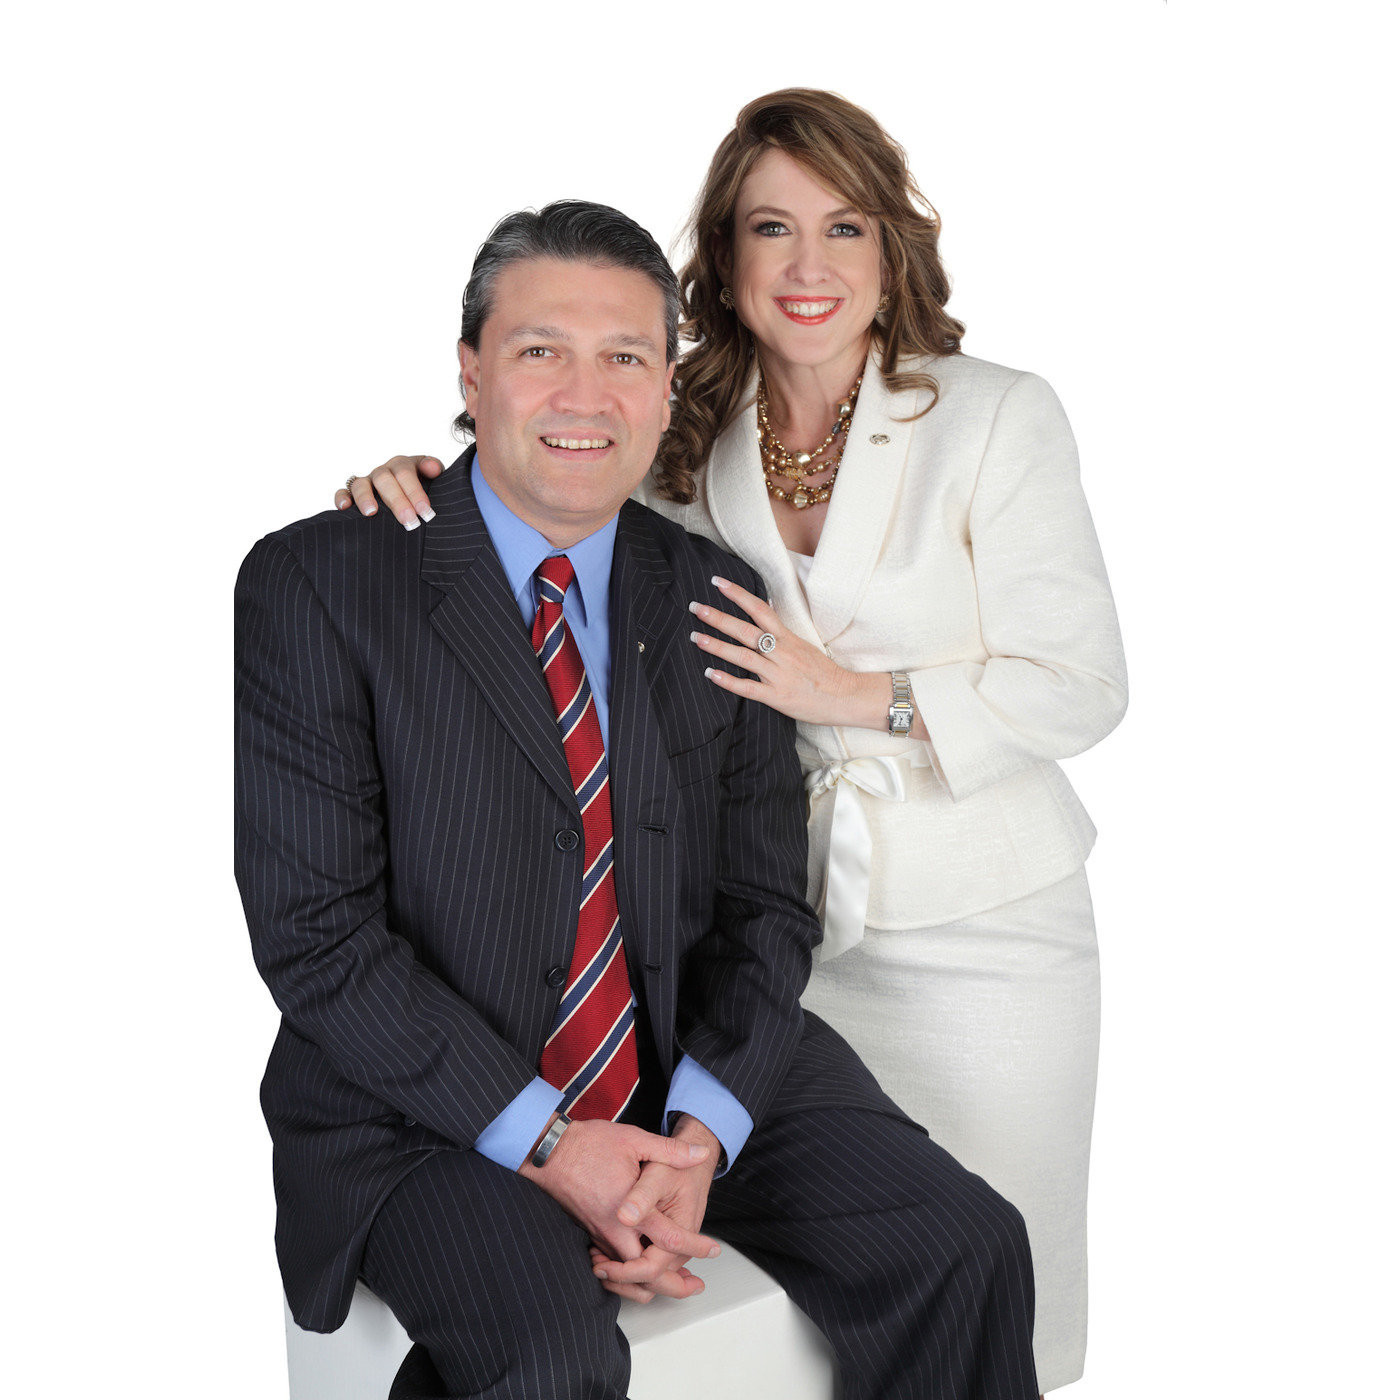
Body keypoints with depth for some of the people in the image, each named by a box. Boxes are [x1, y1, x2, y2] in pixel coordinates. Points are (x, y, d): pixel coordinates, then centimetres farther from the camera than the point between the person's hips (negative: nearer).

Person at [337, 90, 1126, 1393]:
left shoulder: (997, 418, -7)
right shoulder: (689, 444, 2)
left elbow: (1082, 686, -7)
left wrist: (857, 695, -17)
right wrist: (422, 484, -13)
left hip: (979, 932, -2)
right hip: (779, 928, 2)